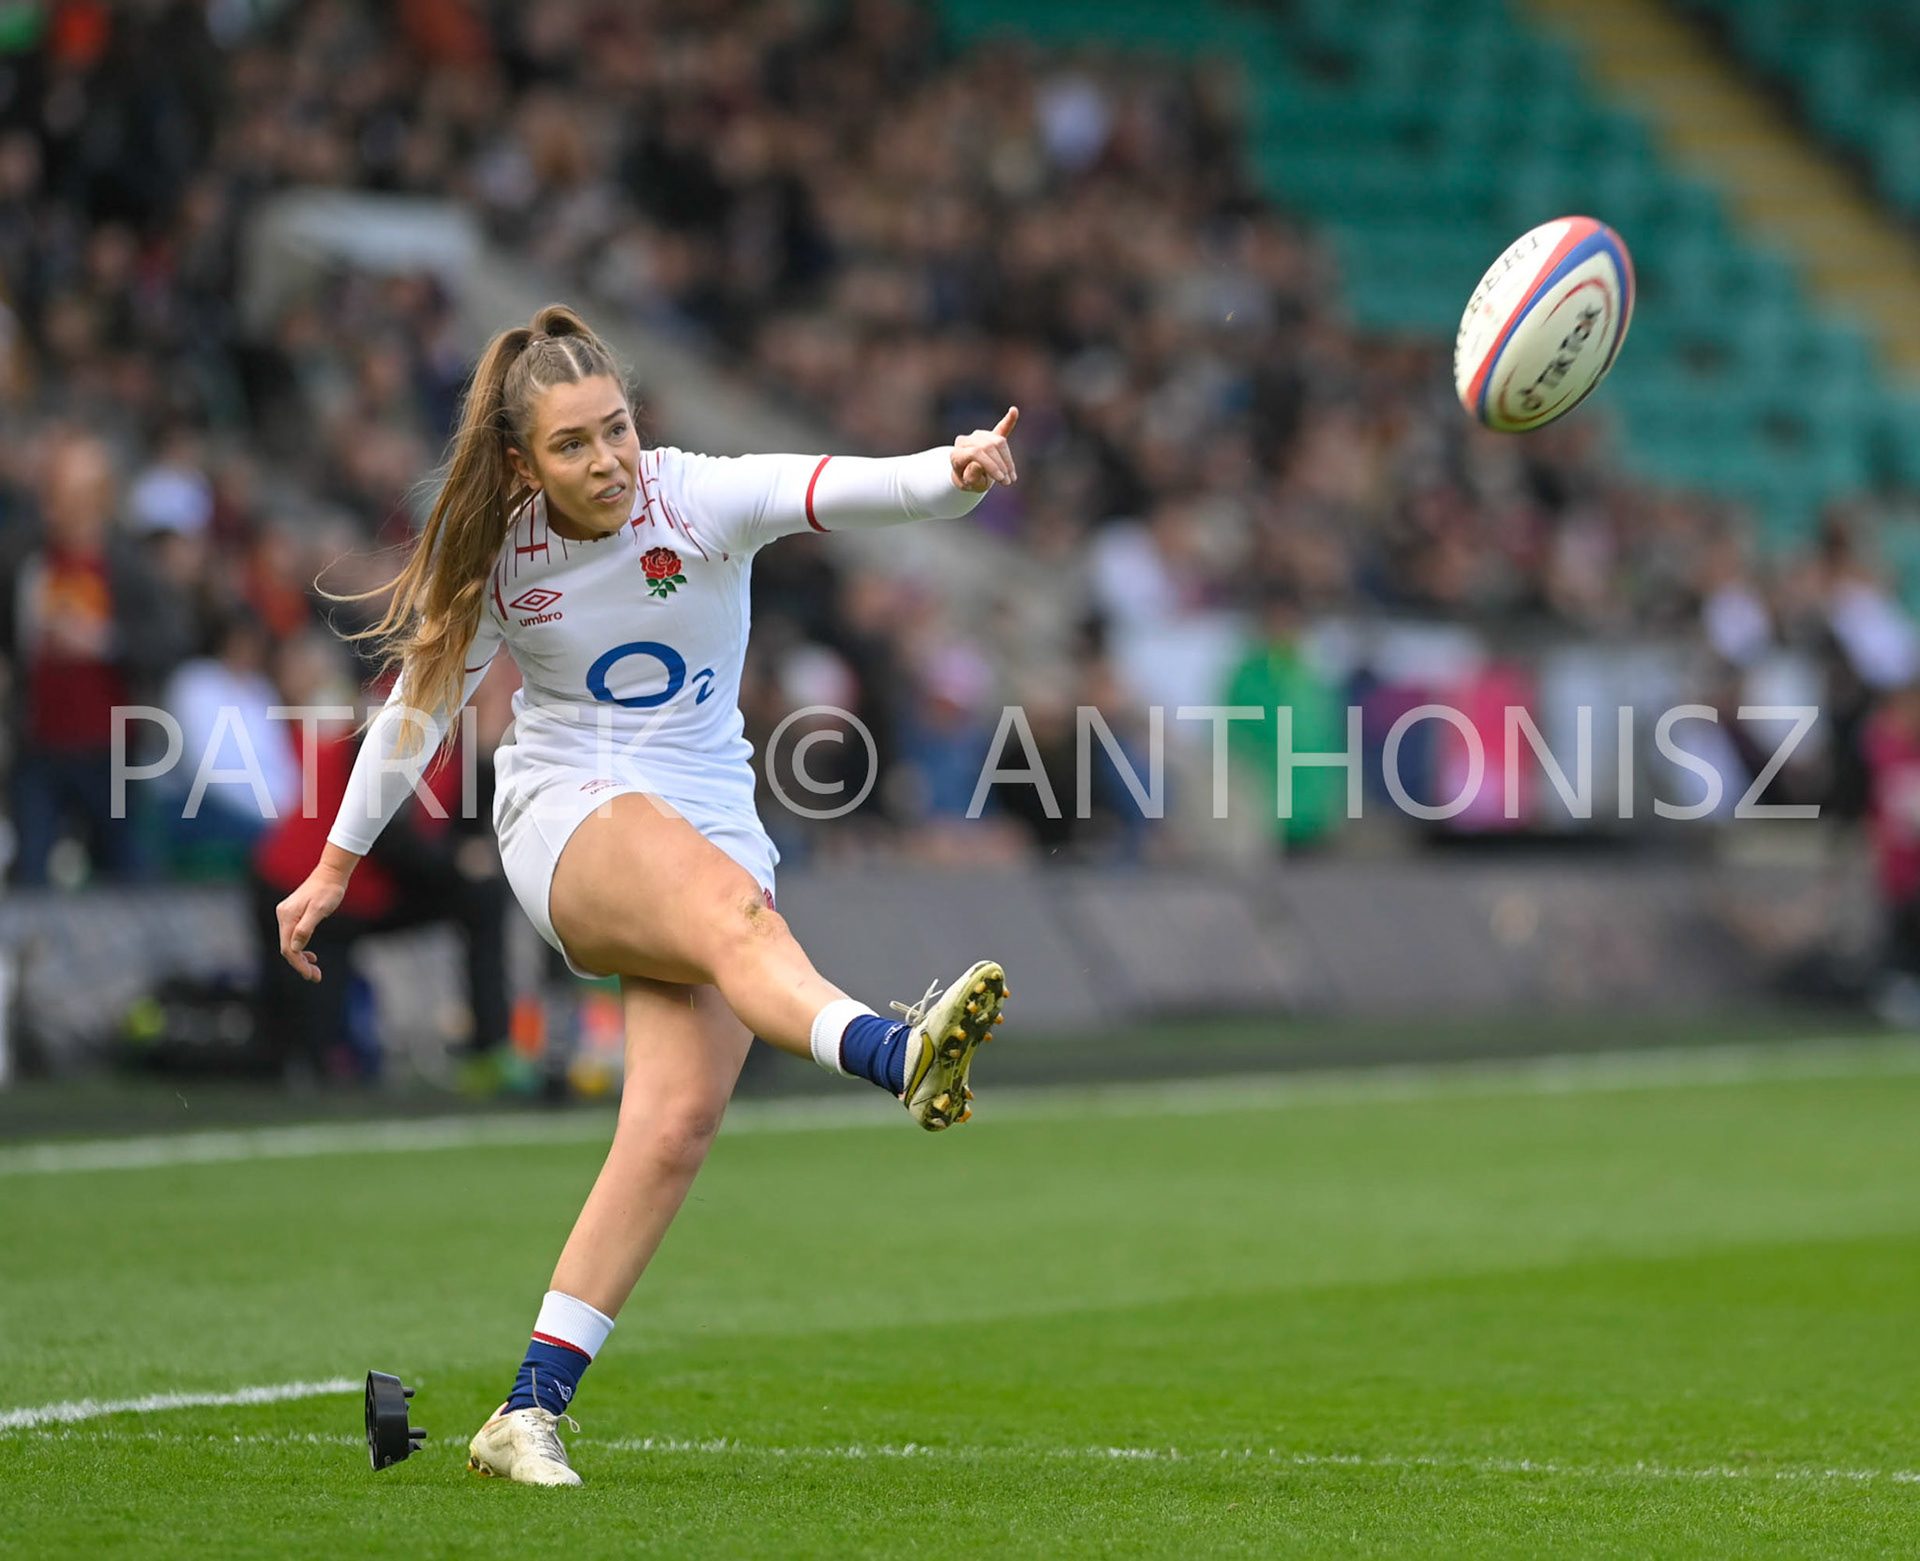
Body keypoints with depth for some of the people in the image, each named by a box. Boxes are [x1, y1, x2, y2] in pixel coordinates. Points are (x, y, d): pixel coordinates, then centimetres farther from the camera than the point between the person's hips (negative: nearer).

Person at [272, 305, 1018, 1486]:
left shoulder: (700, 499, -7)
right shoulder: (496, 559, -2)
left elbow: (846, 490, -25)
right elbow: (420, 700, 13)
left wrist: (955, 472, -46)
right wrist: (337, 866, 19)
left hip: (712, 823, 2)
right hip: (569, 814, -2)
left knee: (681, 1118, -17)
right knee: (737, 912, -36)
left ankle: (530, 1412, -14)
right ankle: (898, 1055, -67)